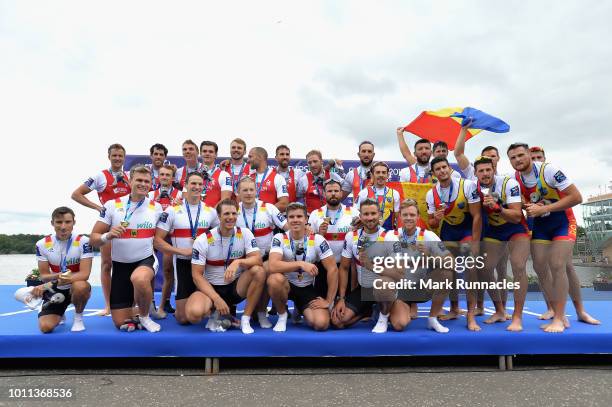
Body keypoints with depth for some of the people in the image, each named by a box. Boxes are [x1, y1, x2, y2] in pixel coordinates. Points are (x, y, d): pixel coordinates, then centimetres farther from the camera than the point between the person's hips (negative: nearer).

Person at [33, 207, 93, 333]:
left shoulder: (83, 241, -17)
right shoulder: (42, 244, -5)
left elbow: (84, 274, -23)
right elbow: (44, 275, -3)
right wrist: (57, 276, -29)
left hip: (77, 287, -3)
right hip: (55, 290, 3)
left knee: (80, 286, -38)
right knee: (45, 327, -15)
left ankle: (78, 318, -7)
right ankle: (59, 314, 24)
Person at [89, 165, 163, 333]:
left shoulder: (156, 207, 1)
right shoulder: (112, 205, -3)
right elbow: (94, 238, -3)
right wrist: (108, 236, -22)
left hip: (146, 260, -1)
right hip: (120, 264, 1)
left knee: (139, 279, -39)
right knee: (121, 323, 3)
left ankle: (144, 317, -9)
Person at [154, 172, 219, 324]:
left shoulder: (211, 211, 5)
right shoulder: (172, 211, -4)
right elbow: (157, 241, -7)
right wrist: (182, 251, -18)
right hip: (183, 264, -2)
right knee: (183, 318, 0)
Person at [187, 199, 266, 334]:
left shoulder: (245, 234, -6)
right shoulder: (203, 240, -10)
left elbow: (258, 259, -16)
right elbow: (197, 275, -11)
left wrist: (238, 262, -36)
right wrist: (216, 299, -22)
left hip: (237, 286, 2)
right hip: (210, 288, -2)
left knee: (258, 271, -27)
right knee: (194, 313, -32)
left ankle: (245, 319, -13)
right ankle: (215, 314, 5)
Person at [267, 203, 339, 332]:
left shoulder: (317, 240, -11)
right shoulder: (279, 238, -13)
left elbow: (332, 269, -10)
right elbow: (273, 266, -29)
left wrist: (328, 301, -11)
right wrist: (301, 264, -36)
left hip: (307, 288, 1)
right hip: (286, 285, -1)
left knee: (321, 324, -21)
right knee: (274, 279, -36)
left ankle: (301, 311, 16)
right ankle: (282, 315, -5)